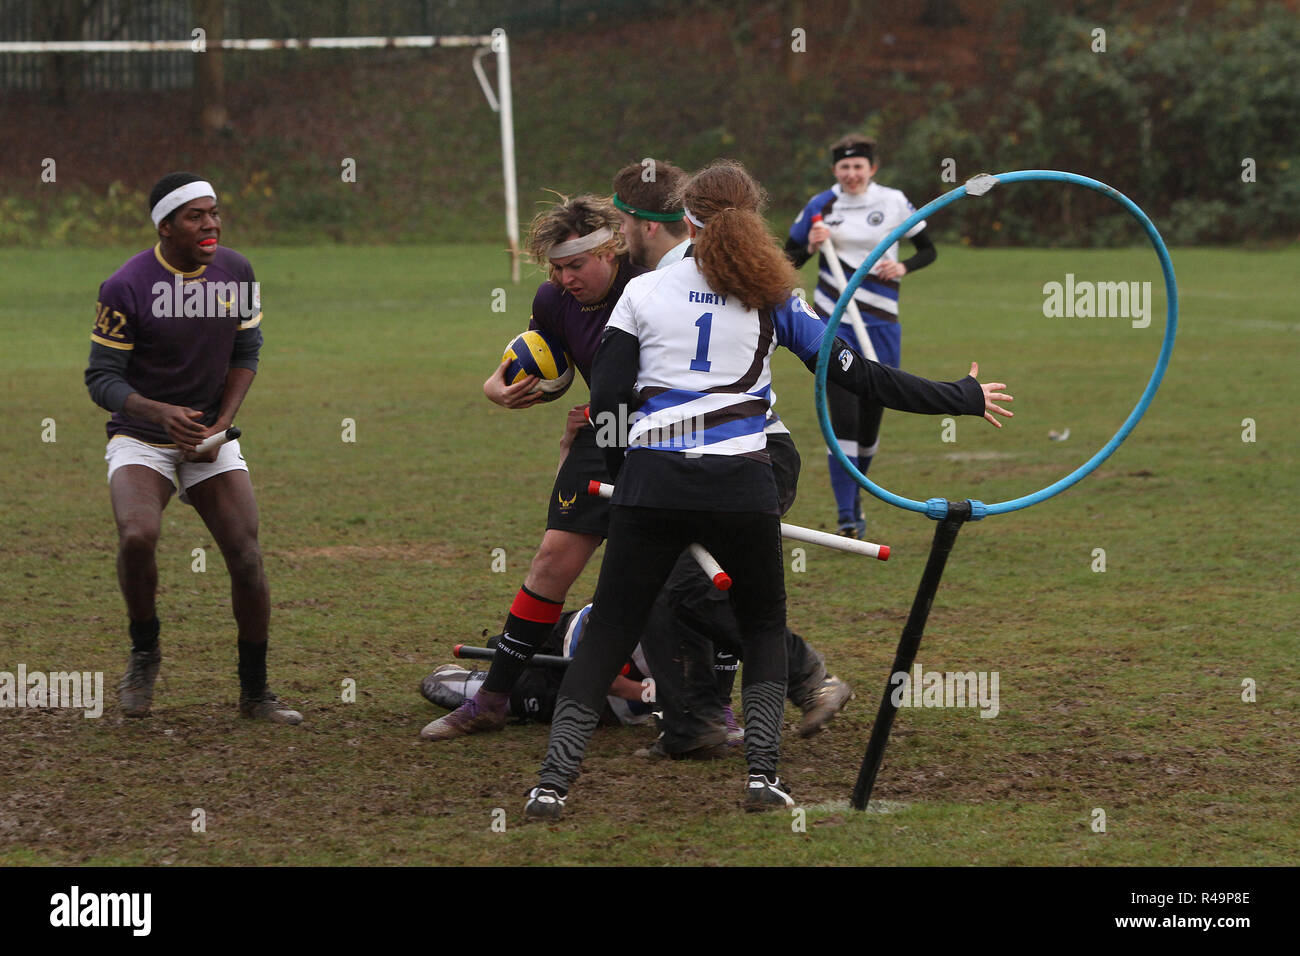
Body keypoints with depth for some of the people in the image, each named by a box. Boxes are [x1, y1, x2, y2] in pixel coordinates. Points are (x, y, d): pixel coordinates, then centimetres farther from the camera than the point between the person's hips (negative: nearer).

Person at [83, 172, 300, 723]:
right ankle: (144, 652, -3)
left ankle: (255, 691, 9)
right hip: (140, 439, -4)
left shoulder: (236, 272, -1)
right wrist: (159, 413, -31)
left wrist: (221, 424, -5)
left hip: (211, 440, 4)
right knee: (138, 536, -30)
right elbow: (101, 378, -13)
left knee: (246, 556, -7)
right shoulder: (126, 287, -16)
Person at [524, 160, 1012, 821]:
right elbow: (856, 375, 5)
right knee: (764, 625, 20)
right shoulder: (770, 299, 6)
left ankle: (554, 779, -4)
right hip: (741, 487, 0)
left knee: (608, 632, 7)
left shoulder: (643, 291, 6)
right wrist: (961, 398, 14)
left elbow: (605, 400, 3)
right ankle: (762, 772, 6)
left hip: (651, 485, 0)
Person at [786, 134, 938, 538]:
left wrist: (903, 266, -10)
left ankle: (855, 500, 34)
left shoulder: (893, 202, 1)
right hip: (834, 323, -2)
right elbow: (789, 260, 7)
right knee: (843, 420, -13)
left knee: (870, 420, 9)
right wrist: (811, 246, -14)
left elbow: (929, 250, 10)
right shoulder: (821, 206, 0)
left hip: (881, 323, 2)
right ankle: (846, 517, -14)